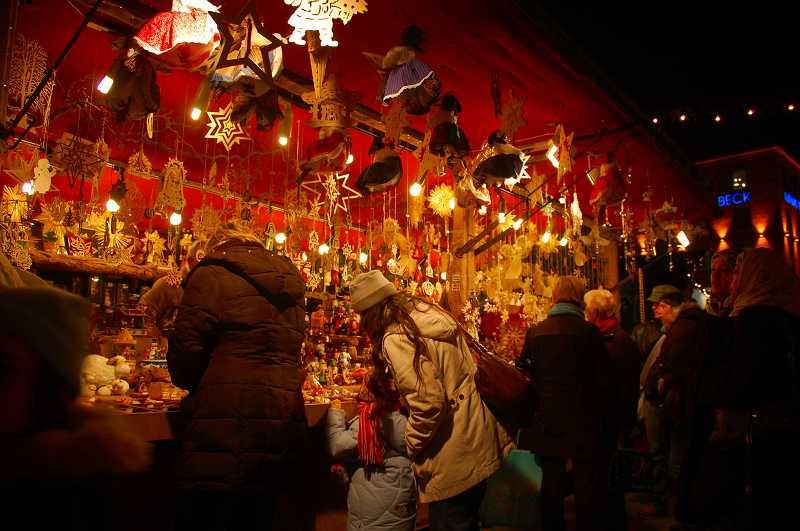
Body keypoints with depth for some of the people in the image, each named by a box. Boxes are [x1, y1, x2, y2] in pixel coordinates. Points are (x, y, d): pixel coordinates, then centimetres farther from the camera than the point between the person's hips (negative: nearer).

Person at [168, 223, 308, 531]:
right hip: (281, 426, 7)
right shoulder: (290, 285, 15)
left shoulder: (212, 275, -4)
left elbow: (186, 350, -9)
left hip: (225, 431, -6)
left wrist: (190, 383, 11)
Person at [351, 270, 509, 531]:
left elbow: (428, 404, -24)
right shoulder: (428, 312, 5)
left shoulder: (396, 338, -20)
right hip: (480, 443, 9)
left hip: (454, 460, -9)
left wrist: (412, 446, -7)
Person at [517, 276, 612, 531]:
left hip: (546, 421, 3)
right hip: (583, 421, -3)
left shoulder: (535, 332, -3)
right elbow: (603, 378, -9)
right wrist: (604, 414, 4)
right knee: (587, 484, 9)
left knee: (552, 484, 14)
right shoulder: (589, 331, -12)